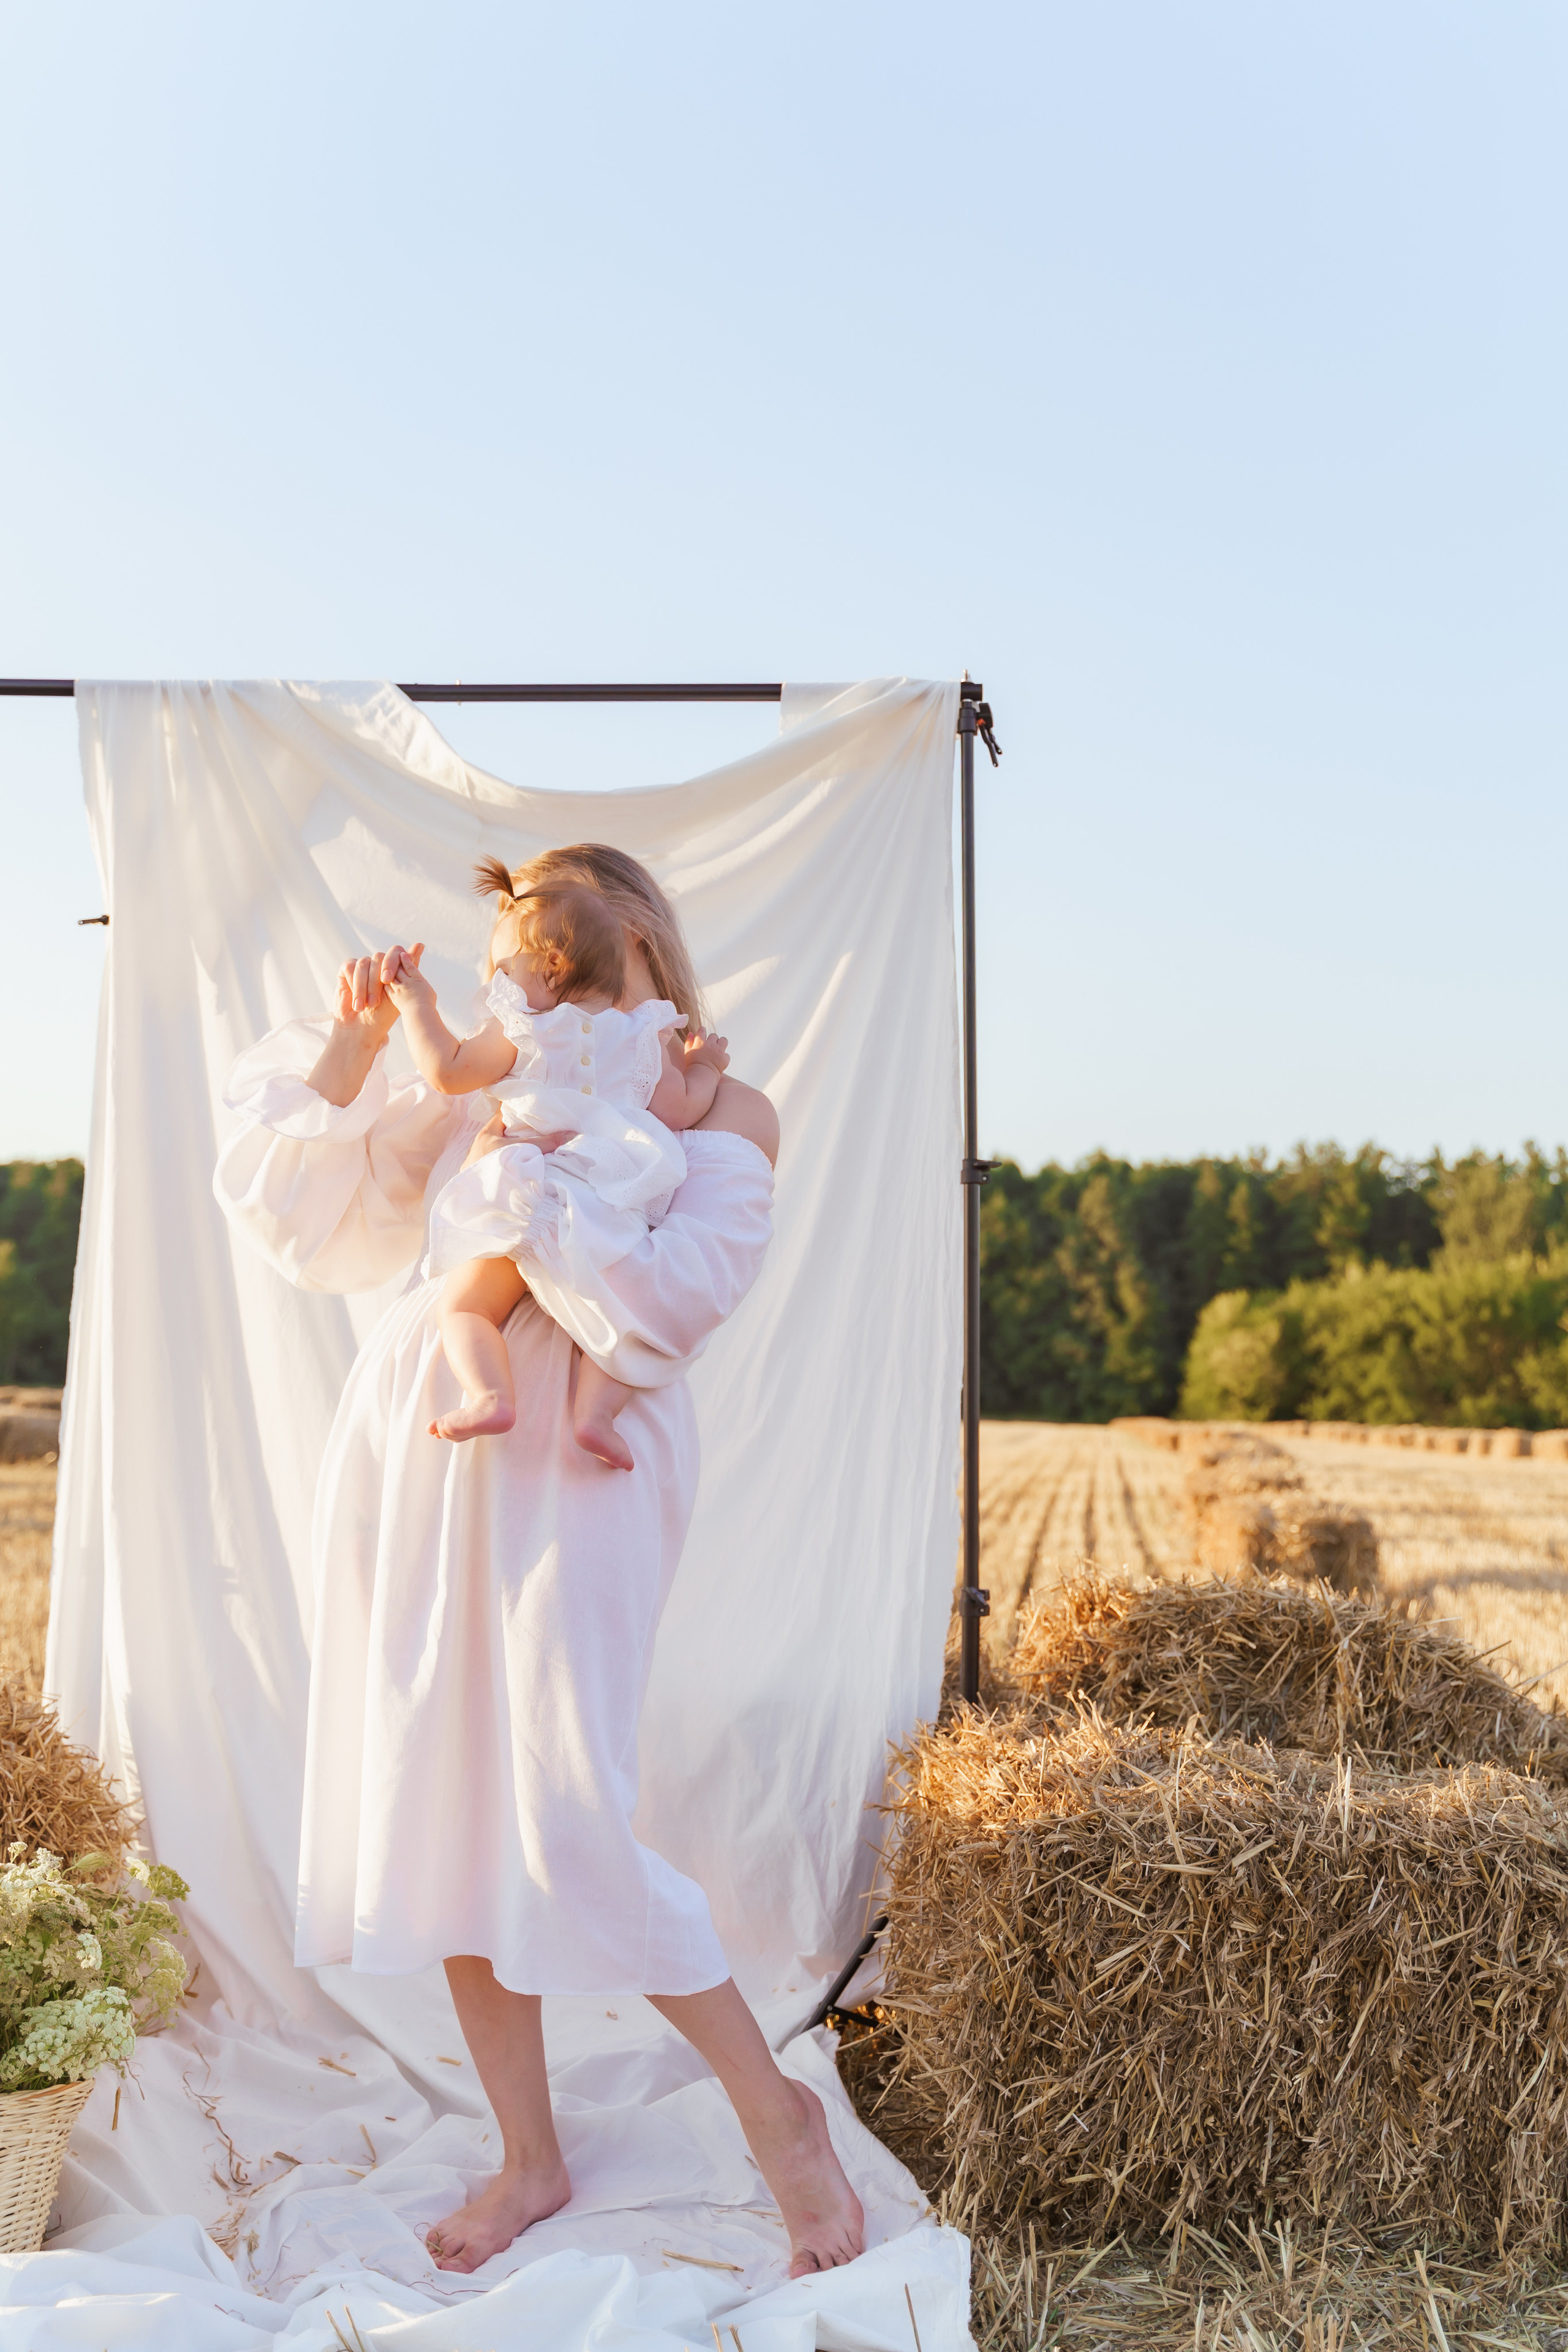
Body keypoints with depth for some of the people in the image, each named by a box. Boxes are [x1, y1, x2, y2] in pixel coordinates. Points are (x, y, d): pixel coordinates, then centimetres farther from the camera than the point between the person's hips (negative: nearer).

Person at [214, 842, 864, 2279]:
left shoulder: (722, 1112, 4)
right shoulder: (480, 1096, 17)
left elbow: (667, 1308, -12)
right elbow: (308, 1222, 19)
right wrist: (347, 1053, 8)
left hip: (574, 1475, -5)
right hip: (409, 1460, 6)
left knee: (570, 1837, -12)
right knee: (439, 1819, 8)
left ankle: (780, 2115, 9)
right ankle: (531, 2158, 25)